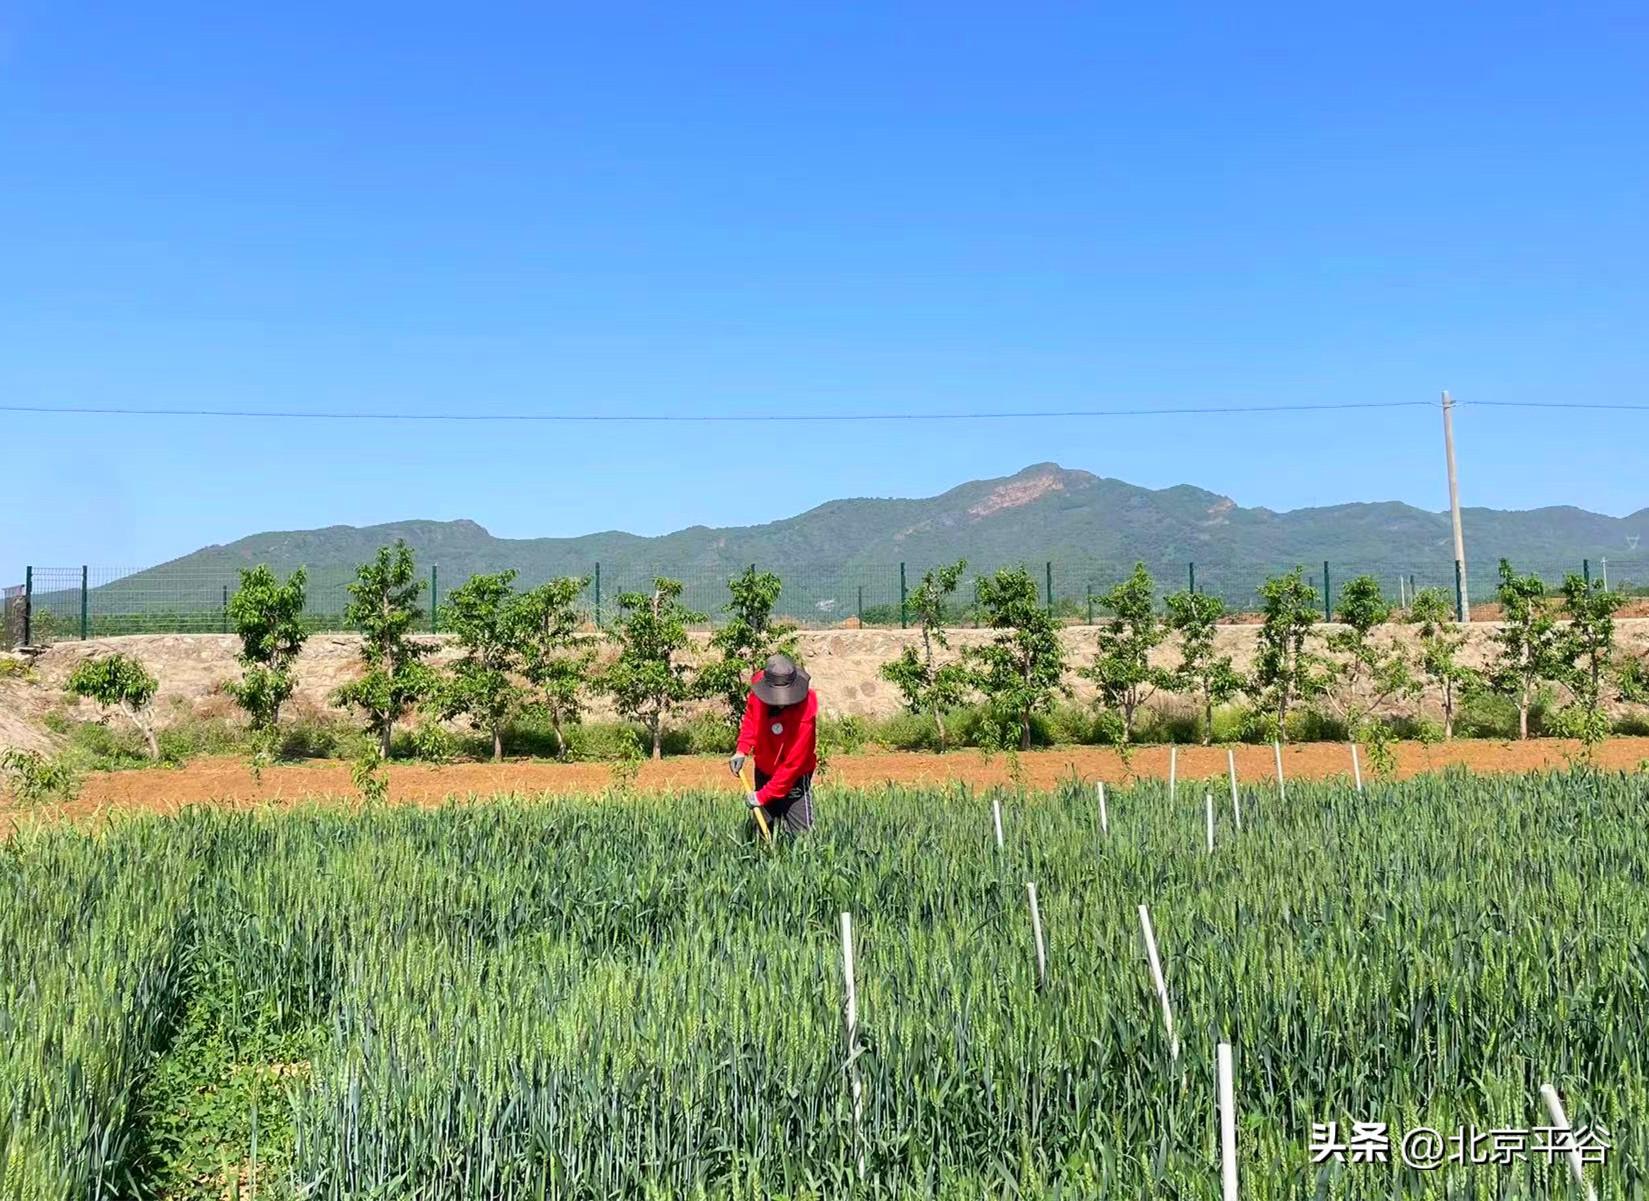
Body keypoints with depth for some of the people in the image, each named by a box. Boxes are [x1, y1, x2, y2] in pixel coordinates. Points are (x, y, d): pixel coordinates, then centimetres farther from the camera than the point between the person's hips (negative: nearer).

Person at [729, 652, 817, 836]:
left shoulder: (806, 713, -31)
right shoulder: (758, 690, -17)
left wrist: (763, 795, -24)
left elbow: (793, 763, -26)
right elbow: (750, 717, 5)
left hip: (794, 779, -5)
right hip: (764, 771, 5)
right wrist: (742, 750, -8)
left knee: (800, 833, -8)